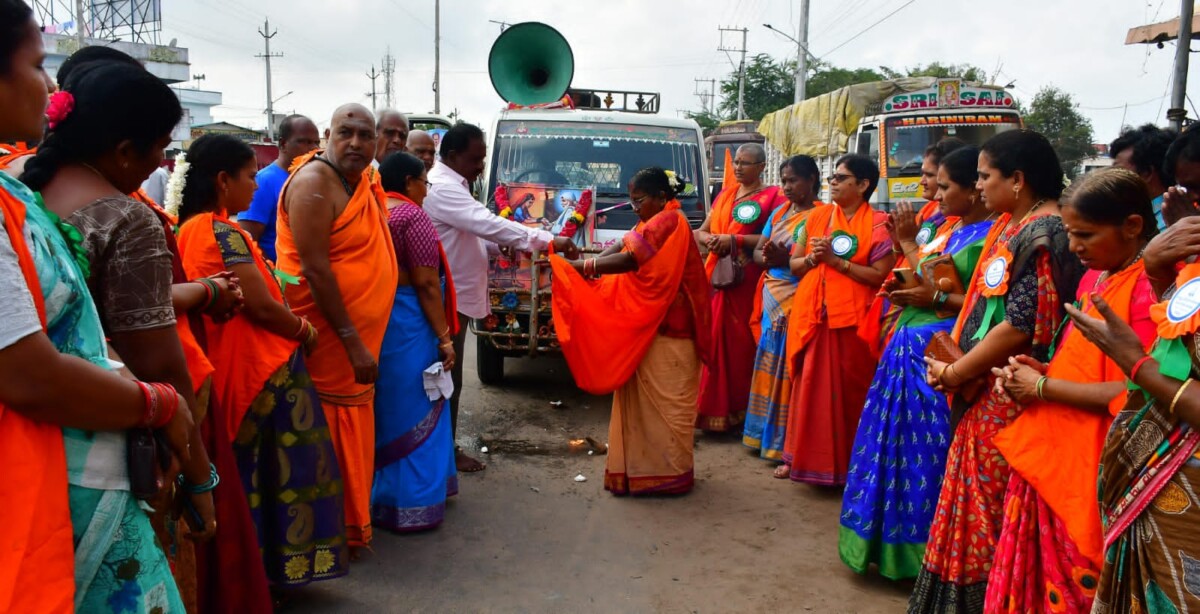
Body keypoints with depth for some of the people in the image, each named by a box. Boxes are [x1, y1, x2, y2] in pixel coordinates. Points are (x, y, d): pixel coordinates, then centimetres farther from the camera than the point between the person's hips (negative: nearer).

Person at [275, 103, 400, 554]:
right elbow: (314, 268, -22)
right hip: (328, 334, -9)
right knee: (335, 431, 0)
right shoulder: (315, 182, -15)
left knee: (355, 426, 17)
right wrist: (352, 342, -22)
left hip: (359, 331, 9)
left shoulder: (364, 181, 11)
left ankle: (352, 523, 32)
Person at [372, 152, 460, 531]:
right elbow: (426, 283, -17)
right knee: (413, 413, 2)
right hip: (407, 325, -8)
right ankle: (409, 507, 11)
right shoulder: (412, 216, -12)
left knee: (382, 410, 18)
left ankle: (376, 495, 30)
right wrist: (444, 337, -13)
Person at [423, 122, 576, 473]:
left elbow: (472, 229, 21)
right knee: (447, 377, -1)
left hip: (456, 296, 11)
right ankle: (446, 451, 10)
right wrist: (547, 240, -29)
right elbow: (487, 223, -29)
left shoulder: (450, 184, 15)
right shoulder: (443, 188, -20)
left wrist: (505, 244, 3)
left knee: (446, 375, 16)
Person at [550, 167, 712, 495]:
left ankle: (670, 472, 6)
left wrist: (579, 266, -21)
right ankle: (647, 466, 19)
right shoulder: (654, 223, 18)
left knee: (665, 400, -3)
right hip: (648, 326, 10)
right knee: (643, 398, 12)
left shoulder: (668, 222, -15)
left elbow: (629, 260, -24)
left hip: (666, 330, -10)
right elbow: (621, 247, 8)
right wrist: (586, 263, -8)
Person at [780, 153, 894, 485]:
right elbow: (794, 264, 13)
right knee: (807, 387, 8)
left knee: (848, 391, 3)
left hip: (851, 319, -4)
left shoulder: (878, 224, -3)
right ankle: (800, 456, 19)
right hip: (811, 315, 4)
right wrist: (812, 259, -7)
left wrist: (836, 260, -15)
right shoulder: (817, 217, 12)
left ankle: (847, 463, 16)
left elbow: (879, 275, -11)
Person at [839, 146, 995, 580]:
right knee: (900, 441, 15)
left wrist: (938, 298, -17)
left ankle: (926, 546, 14)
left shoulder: (988, 238, -12)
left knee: (928, 450, -2)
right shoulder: (949, 229, 15)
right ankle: (893, 536, 29)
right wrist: (907, 243, 10)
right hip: (910, 345, 9)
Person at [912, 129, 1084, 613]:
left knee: (988, 511, 3)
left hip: (1007, 397, -9)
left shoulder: (1041, 235, -17)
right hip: (986, 391, 9)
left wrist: (954, 372, -12)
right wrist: (955, 361, 2)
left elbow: (1020, 326, -22)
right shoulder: (1012, 228, 12)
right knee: (978, 507, 17)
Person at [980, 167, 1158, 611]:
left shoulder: (1149, 287, -18)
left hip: (1093, 468, -8)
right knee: (1040, 577, 18)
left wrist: (1043, 387, -15)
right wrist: (1037, 371, 2)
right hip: (1050, 454, 8)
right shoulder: (1093, 277, 10)